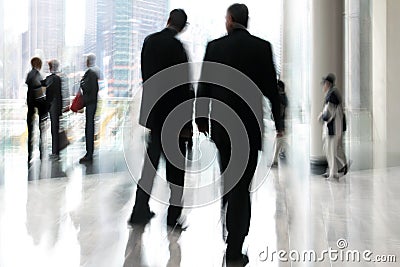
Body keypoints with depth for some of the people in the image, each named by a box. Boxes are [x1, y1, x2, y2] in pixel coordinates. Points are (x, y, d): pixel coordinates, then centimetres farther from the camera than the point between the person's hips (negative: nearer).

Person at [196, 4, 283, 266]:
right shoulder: (262, 47, -2)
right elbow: (272, 88, -2)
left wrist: (201, 119, 11)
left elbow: (203, 87, 1)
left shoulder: (214, 46, 1)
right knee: (241, 184, 1)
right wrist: (279, 123, 8)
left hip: (221, 123, 2)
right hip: (249, 124, -2)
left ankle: (234, 230, 37)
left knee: (229, 177, 22)